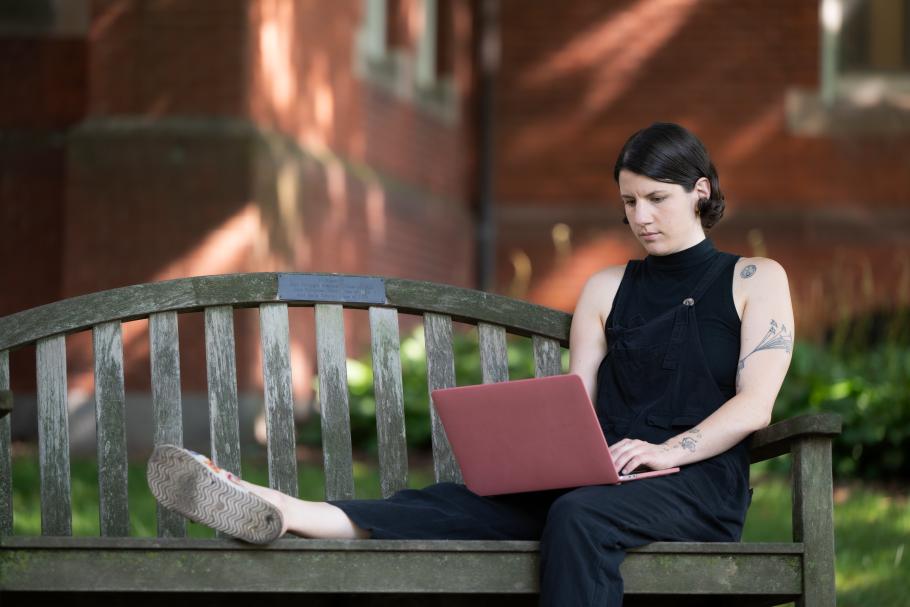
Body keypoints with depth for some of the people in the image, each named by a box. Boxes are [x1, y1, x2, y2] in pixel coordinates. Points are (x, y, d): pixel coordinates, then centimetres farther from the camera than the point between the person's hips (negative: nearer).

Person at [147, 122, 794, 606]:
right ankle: (282, 514, -42)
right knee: (460, 504, -21)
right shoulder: (607, 288, 23)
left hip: (699, 484, -4)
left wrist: (667, 451, -18)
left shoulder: (755, 280, 10)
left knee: (578, 516, -38)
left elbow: (755, 404, -3)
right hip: (605, 480, 4)